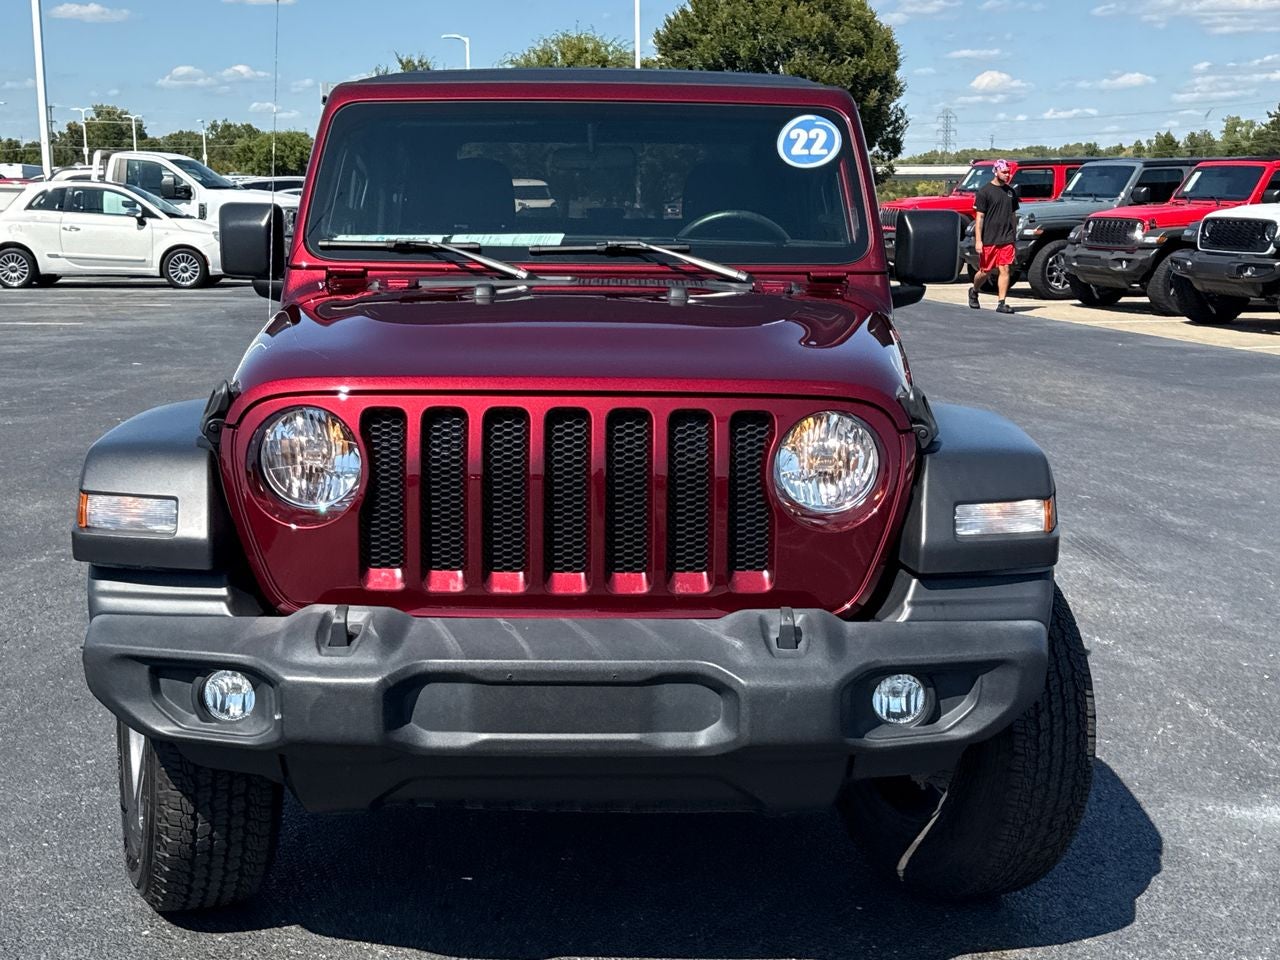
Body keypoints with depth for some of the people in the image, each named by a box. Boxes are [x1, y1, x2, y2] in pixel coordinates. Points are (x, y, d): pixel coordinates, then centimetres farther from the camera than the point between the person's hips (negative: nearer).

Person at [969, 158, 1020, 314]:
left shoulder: (1010, 192, 14)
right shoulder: (985, 192, -3)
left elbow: (1013, 215, 20)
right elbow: (980, 217, -6)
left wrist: (1014, 236, 15)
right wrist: (978, 240, -12)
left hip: (1006, 240, 4)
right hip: (988, 240, -4)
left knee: (1005, 270, -5)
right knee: (985, 271, 5)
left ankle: (1001, 303, -4)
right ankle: (974, 292, 33)